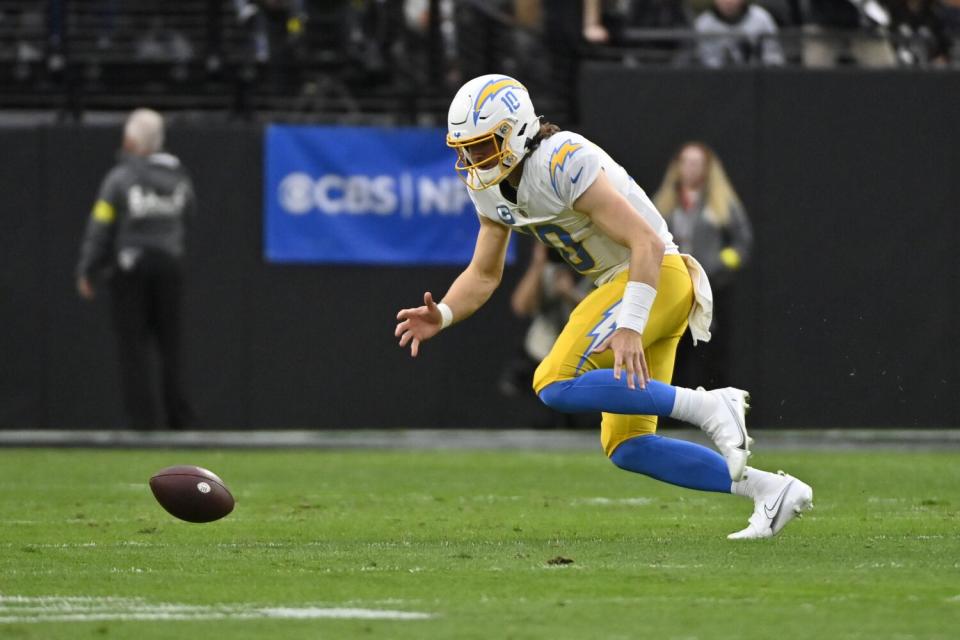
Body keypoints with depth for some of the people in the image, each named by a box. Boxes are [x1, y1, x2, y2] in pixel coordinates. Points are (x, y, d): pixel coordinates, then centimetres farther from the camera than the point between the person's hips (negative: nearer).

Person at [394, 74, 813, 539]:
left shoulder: (563, 163, -22)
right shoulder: (490, 187, 6)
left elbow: (648, 244, -26)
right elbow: (483, 275, 16)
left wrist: (629, 327, -35)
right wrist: (442, 316, -4)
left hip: (656, 276, -9)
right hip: (620, 283, 10)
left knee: (556, 385, -21)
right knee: (627, 448, 6)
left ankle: (708, 407, -21)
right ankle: (768, 490, 6)